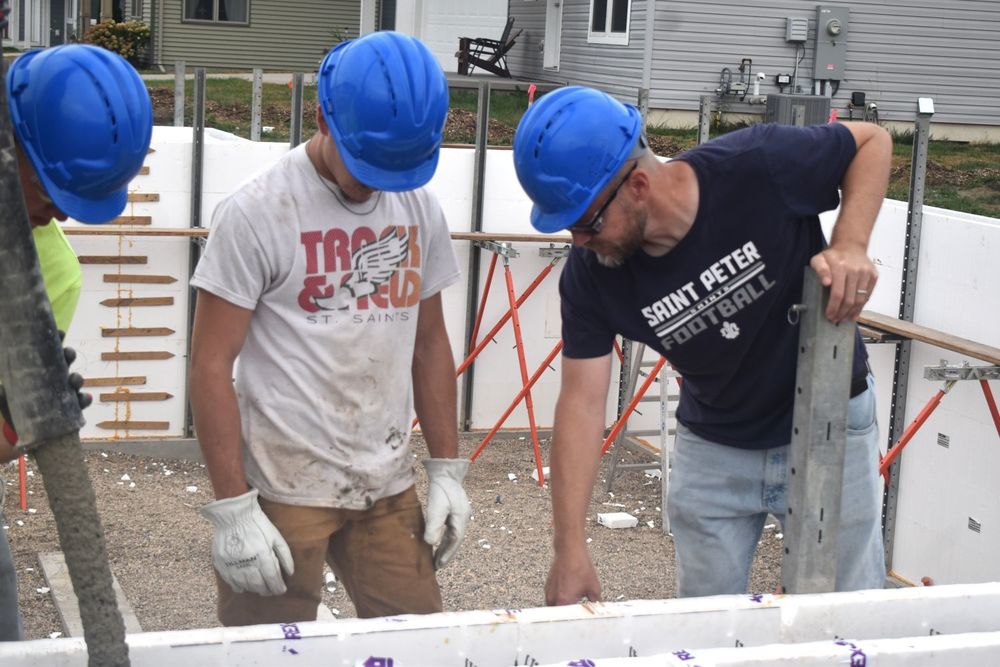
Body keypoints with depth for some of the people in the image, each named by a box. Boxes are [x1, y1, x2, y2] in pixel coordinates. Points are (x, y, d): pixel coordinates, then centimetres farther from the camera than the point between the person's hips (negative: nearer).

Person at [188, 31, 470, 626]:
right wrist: (232, 509, -13)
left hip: (389, 487, 5)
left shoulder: (420, 211, 6)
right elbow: (212, 365, -10)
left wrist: (448, 470, 10)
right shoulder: (257, 213, -11)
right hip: (282, 489, -5)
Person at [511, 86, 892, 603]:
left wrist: (850, 243, -30)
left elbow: (872, 140, -13)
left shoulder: (759, 168, -29)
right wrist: (570, 550, -23)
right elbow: (582, 402, -18)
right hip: (712, 449, 2)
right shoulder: (590, 273, -20)